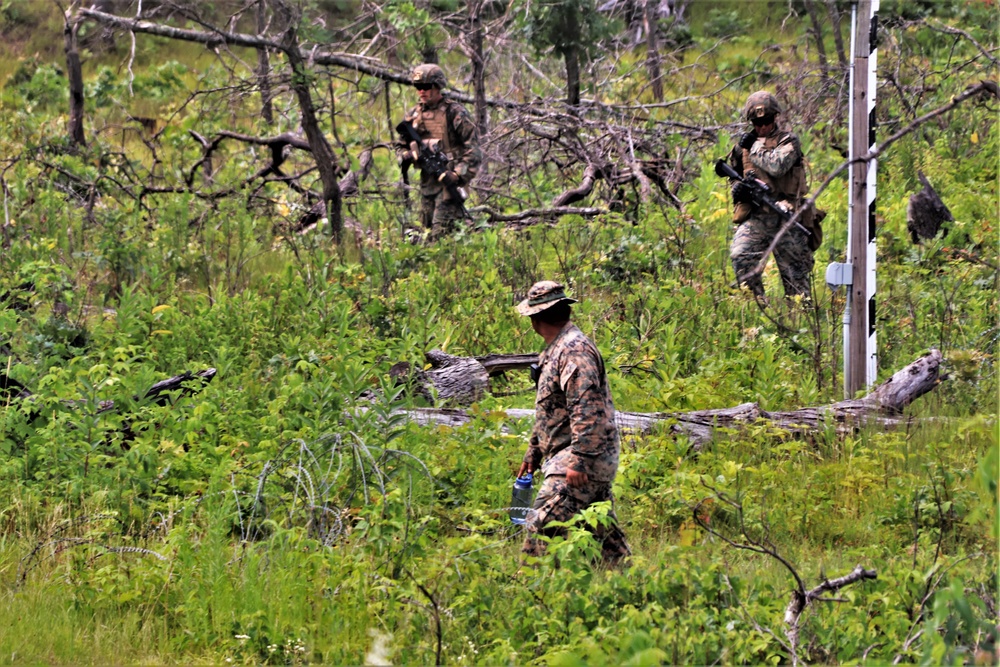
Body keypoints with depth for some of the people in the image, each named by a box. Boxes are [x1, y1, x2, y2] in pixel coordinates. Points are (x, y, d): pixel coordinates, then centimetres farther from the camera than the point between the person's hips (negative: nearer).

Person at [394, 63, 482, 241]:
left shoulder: (454, 113, -7)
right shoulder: (413, 116, 11)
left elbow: (473, 149, -10)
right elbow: (400, 145, 21)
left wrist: (459, 176, -19)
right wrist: (406, 157, -3)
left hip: (448, 180, -7)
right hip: (427, 182, 7)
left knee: (441, 231, -16)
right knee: (427, 231, 10)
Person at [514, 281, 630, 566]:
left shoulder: (574, 349, -14)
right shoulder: (556, 350, 19)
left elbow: (586, 410, -23)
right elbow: (550, 411, 29)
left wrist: (579, 460, -27)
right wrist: (533, 452, 31)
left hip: (578, 459, -11)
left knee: (542, 526, -16)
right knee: (605, 534, 11)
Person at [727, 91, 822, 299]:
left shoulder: (788, 141, 0)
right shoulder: (745, 144, 13)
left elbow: (778, 166, -19)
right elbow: (734, 174, 25)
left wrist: (754, 148, -8)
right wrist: (738, 187, 1)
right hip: (755, 217, 3)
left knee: (795, 274, 3)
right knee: (740, 257, -19)